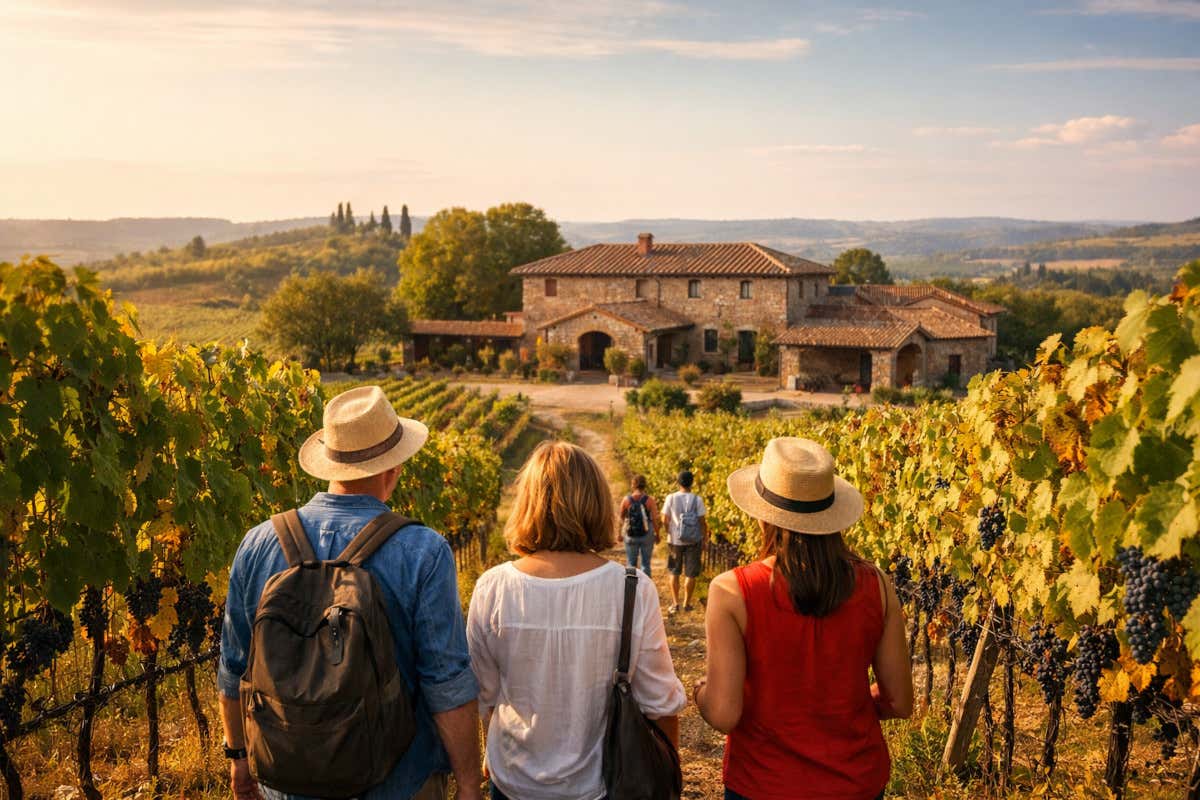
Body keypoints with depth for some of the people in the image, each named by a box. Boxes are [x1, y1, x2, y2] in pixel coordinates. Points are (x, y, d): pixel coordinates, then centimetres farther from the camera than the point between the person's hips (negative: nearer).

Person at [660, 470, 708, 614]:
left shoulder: (671, 498, -6)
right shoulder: (697, 499, -9)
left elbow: (665, 520, -3)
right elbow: (702, 521, -8)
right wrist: (705, 539, 4)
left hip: (675, 540, 1)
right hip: (694, 541, -1)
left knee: (674, 572, 14)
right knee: (690, 574, 9)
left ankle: (675, 603, 14)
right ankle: (687, 603, 14)